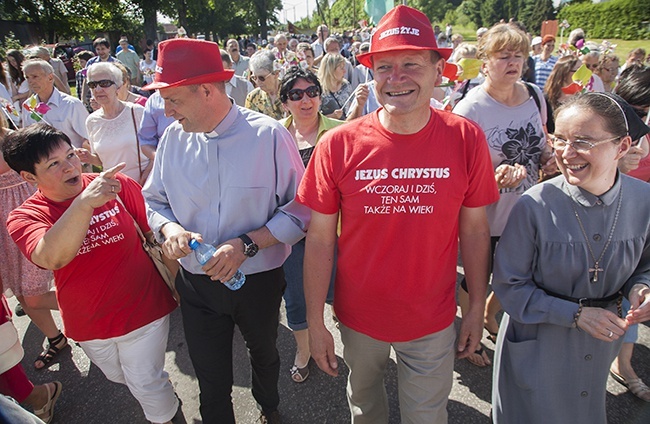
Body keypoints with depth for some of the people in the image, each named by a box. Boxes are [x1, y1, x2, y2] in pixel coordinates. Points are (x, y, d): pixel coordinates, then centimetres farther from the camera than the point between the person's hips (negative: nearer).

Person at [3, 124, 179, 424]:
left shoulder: (118, 185, -17)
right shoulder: (24, 218, -14)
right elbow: (50, 258, -36)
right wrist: (84, 203, -50)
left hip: (142, 310, -3)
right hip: (88, 325, 3)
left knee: (146, 384, 10)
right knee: (117, 376, 27)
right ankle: (162, 392, 58)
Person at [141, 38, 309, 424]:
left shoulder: (269, 135, -17)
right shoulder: (174, 137, -5)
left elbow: (300, 209, -15)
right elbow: (154, 200, 5)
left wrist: (248, 244, -26)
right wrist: (169, 228, -17)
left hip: (259, 280, -1)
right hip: (197, 285, 2)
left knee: (264, 355, 27)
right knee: (211, 380, 15)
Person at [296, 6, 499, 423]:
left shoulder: (466, 139, -14)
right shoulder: (338, 145, -16)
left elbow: (474, 230, -4)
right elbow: (320, 240, -10)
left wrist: (477, 308, 1)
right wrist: (315, 322, -6)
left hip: (432, 321, 0)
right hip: (358, 317, 1)